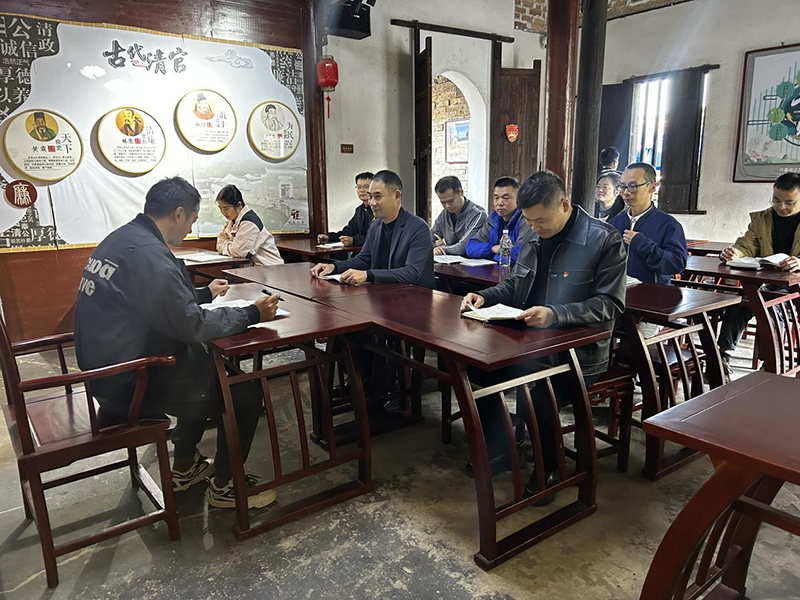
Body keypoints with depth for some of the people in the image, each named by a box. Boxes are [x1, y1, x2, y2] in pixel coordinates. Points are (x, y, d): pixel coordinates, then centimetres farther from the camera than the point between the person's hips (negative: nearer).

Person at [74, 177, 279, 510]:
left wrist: (206, 293, 28)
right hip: (128, 382, -11)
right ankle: (223, 486, 16)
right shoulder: (147, 253, -24)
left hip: (108, 365, 11)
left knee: (206, 367, 28)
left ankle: (185, 468, 36)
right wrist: (252, 314, -15)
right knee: (246, 395, -5)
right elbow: (191, 326, -24)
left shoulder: (122, 237, 7)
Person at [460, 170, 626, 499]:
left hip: (579, 352, -6)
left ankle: (548, 468, 3)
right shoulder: (534, 238, 9)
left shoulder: (605, 240, -12)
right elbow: (515, 286, 20)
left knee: (534, 389, -30)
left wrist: (555, 314, -32)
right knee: (477, 364, -12)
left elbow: (610, 305, -17)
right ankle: (496, 450, 9)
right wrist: (485, 296, -1)